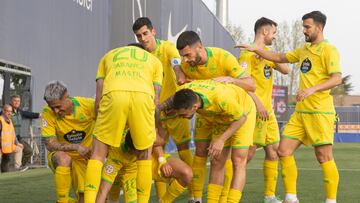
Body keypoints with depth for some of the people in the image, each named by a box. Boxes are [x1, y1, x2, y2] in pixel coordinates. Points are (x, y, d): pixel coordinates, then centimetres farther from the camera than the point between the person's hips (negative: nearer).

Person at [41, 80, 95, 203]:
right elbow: (50, 144, -21)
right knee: (64, 158, -38)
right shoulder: (47, 113, -21)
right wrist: (77, 147, -34)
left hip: (85, 157, 1)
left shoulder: (88, 105, -21)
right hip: (60, 156, -1)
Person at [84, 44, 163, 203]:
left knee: (98, 155, 12)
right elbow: (156, 99, 25)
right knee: (144, 156, 19)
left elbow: (99, 97, 25)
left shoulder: (109, 56, 37)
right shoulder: (155, 60, 36)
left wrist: (98, 124, 33)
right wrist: (152, 132, 33)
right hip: (143, 96, 0)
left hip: (113, 94, 0)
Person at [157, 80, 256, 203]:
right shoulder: (183, 93, -30)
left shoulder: (220, 98, -45)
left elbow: (241, 117, -27)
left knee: (238, 161, -13)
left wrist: (221, 140, -31)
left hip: (243, 111, -5)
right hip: (220, 117, 5)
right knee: (217, 162, 1)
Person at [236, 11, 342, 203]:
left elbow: (337, 78, -16)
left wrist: (313, 89, -27)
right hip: (301, 111, 8)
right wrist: (255, 49, 16)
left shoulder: (328, 50, -7)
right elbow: (280, 58, 25)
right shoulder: (303, 50, 16)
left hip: (320, 112, -8)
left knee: (324, 158, -4)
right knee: (284, 151, 3)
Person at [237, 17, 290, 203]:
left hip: (268, 110, 9)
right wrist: (258, 103, -23)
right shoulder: (248, 53, -10)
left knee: (273, 150, 8)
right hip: (254, 110, -9)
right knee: (250, 151, -11)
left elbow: (286, 70, 12)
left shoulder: (267, 52, 18)